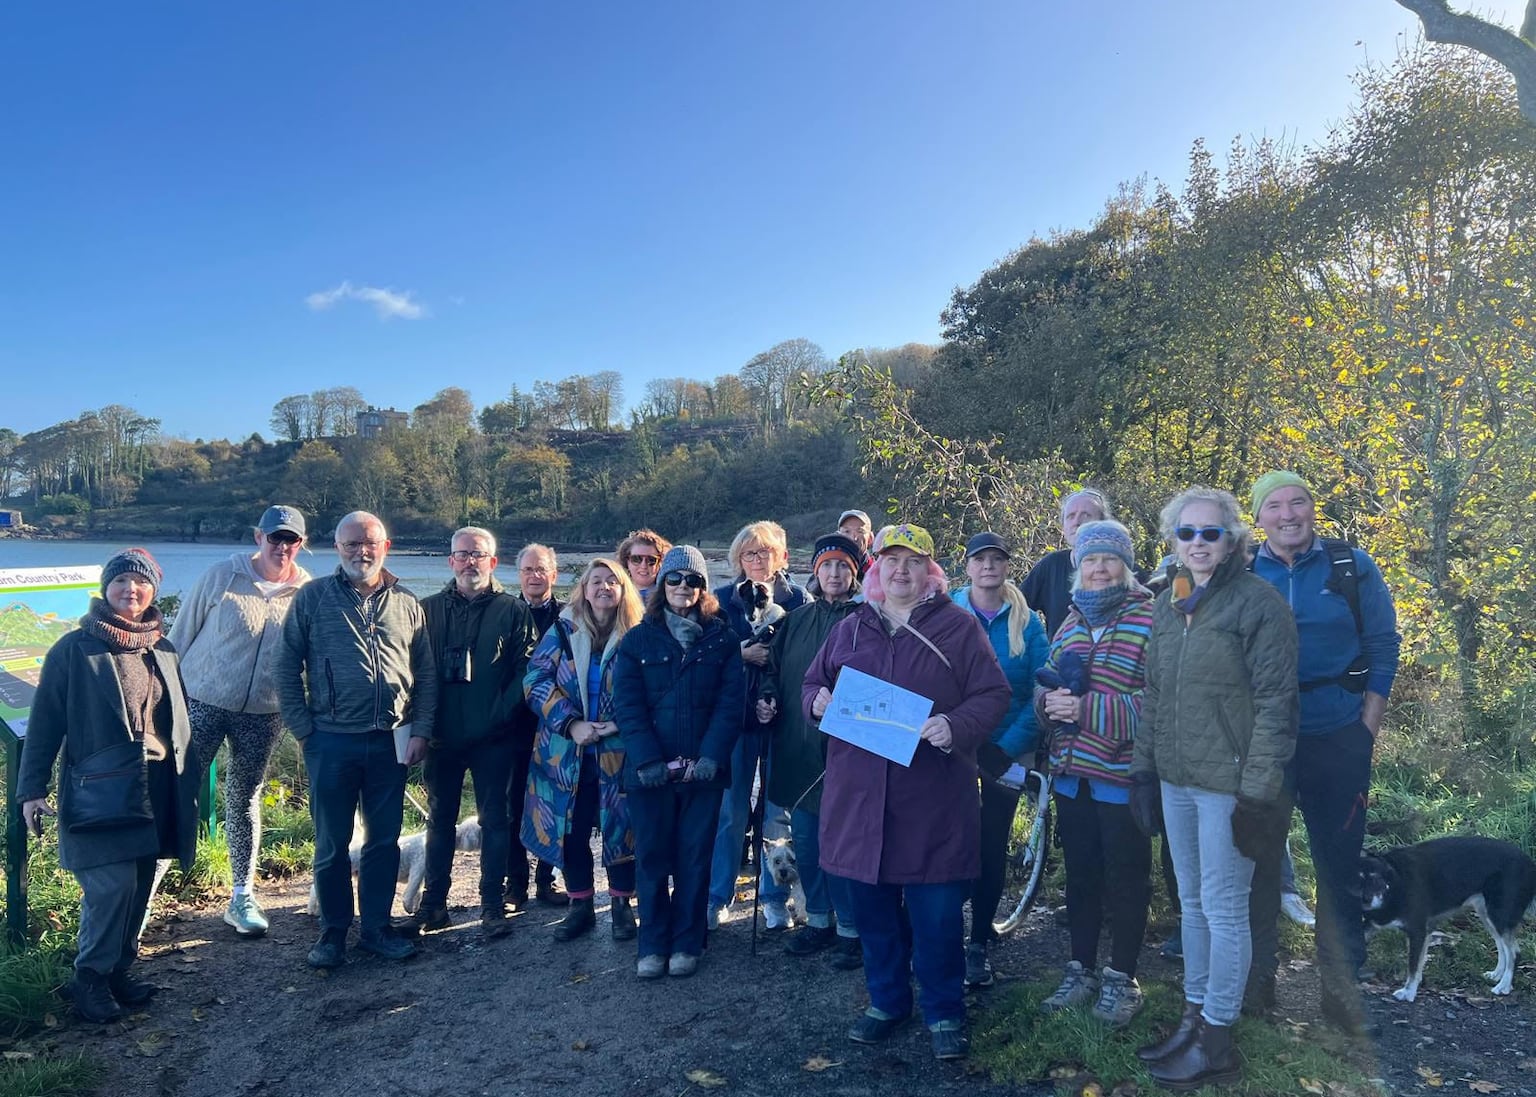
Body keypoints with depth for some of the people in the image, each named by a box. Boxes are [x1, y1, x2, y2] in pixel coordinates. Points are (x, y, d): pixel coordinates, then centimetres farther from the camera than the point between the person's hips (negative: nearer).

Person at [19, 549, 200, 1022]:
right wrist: (31, 789, -4)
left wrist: (187, 784, 15)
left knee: (139, 887, 10)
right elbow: (44, 723, -1)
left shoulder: (164, 651, 12)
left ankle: (118, 970, 25)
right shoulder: (74, 649, -2)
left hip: (155, 789, 5)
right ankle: (90, 979, 8)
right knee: (112, 886, -11)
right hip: (98, 789, -5)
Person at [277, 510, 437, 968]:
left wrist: (420, 730, 2)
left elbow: (426, 674, 10)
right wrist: (303, 729, -5)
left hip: (391, 742, 2)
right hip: (331, 742, -2)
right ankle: (333, 934, 22)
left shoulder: (407, 603, 7)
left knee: (385, 841, 10)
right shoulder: (313, 598, 0)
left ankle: (376, 928, 24)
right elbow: (287, 667, 1)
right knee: (332, 844, 8)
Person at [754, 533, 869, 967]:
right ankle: (819, 920, 29)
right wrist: (765, 697, 0)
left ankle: (850, 928, 16)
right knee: (805, 839, 13)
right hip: (796, 748, 5)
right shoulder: (796, 620, 12)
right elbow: (773, 668, 18)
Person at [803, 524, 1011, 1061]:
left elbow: (993, 695, -3)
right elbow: (812, 683, 19)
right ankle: (886, 1000, 33)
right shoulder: (849, 629, 12)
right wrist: (818, 700, -4)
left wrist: (955, 727, -21)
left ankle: (944, 1012, 24)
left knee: (937, 912, 3)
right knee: (873, 906, 13)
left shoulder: (959, 627, 1)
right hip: (859, 794, 4)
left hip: (932, 798, -3)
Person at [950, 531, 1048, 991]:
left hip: (1005, 751, 1)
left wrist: (1010, 745, -15)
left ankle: (979, 943, 22)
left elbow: (1041, 691, -5)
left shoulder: (1026, 622, -1)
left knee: (992, 845, 8)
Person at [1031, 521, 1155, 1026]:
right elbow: (1046, 684, 16)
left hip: (1122, 775, -6)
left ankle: (1121, 979, 22)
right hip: (1071, 774, 6)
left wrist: (1090, 708, -23)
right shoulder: (1072, 621, 12)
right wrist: (1049, 700, -7)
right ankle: (1081, 970, 29)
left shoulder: (1150, 619, -11)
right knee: (1080, 874, 16)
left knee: (1125, 878, 7)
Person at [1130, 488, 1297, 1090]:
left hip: (1228, 783, -6)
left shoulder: (1258, 603, -11)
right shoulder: (1166, 604, 10)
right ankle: (1193, 1018, 30)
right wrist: (1143, 766, 13)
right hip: (1176, 780, 7)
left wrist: (1259, 790, -15)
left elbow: (1275, 703, -13)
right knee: (1192, 902, 16)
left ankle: (1216, 1041, 18)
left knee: (1223, 908, 3)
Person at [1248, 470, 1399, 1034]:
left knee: (1338, 863, 8)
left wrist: (1368, 728, -4)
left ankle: (1340, 985, 24)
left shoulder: (1353, 566, -2)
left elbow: (1383, 646, 2)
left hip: (1337, 740, -1)